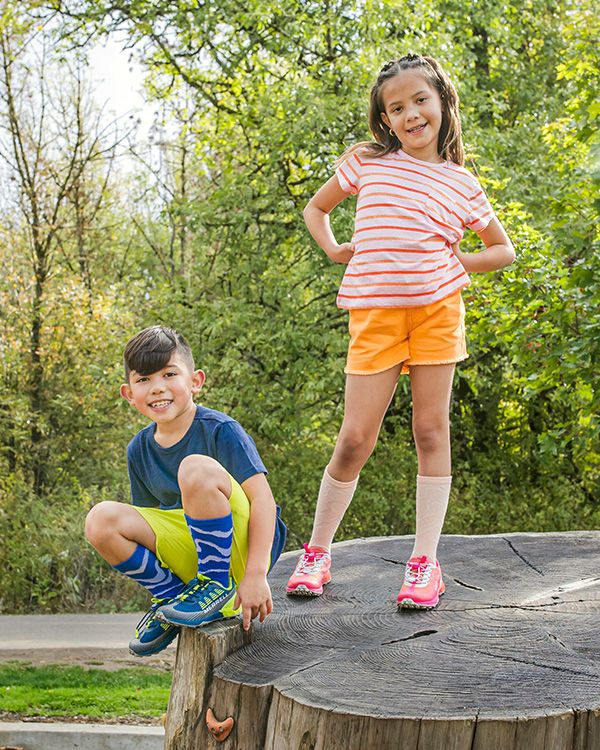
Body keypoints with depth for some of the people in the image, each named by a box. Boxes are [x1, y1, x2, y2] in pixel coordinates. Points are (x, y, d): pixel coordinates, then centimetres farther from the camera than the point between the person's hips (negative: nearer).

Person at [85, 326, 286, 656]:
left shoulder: (220, 430, -13)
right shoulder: (139, 450, 5)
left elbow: (262, 498, -20)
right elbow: (149, 517, 13)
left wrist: (255, 574, -27)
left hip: (241, 547, -5)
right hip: (190, 551, 6)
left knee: (196, 467, -32)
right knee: (101, 520, -15)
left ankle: (219, 585, -16)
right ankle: (170, 594, 2)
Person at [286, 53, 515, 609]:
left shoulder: (460, 182, 8)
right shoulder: (366, 161, 7)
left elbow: (503, 250, 18)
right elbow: (316, 208, 23)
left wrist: (452, 264, 3)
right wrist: (333, 249, 5)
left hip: (437, 308, 1)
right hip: (375, 312, -1)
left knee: (432, 429, 0)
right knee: (355, 440, -5)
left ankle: (425, 563, 5)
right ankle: (317, 552, 12)